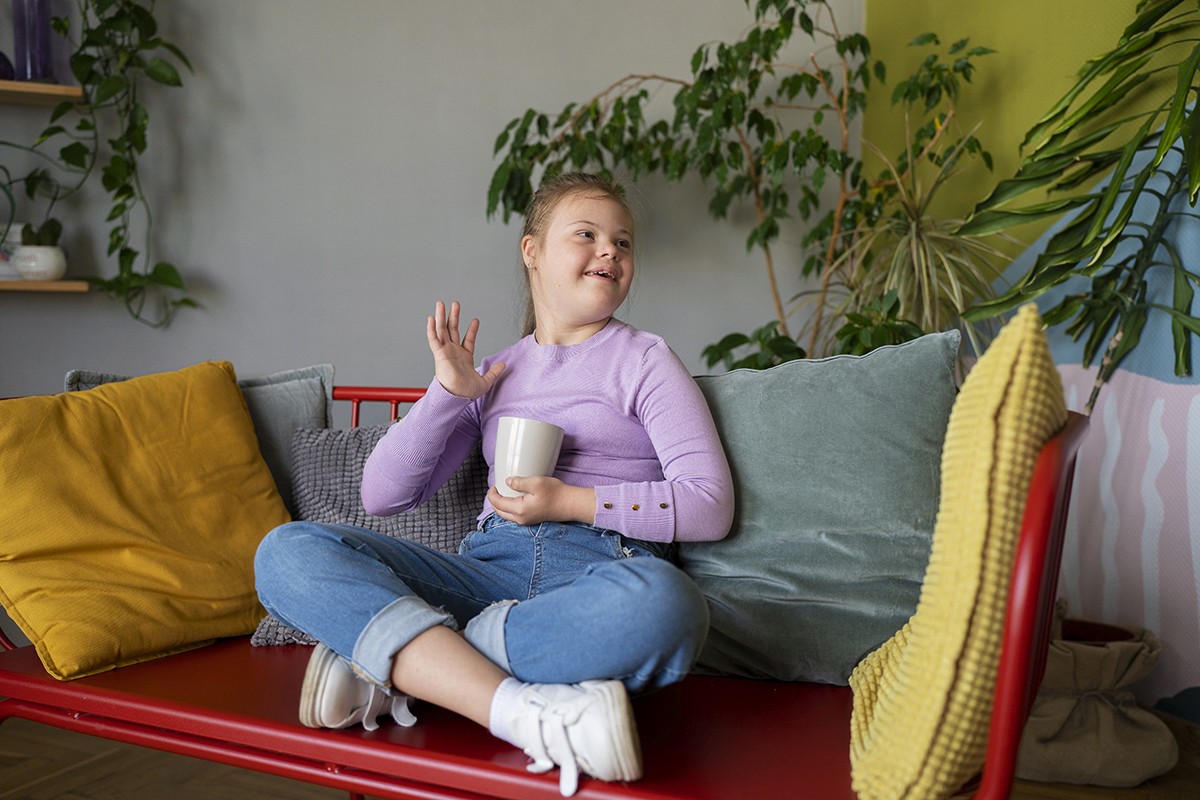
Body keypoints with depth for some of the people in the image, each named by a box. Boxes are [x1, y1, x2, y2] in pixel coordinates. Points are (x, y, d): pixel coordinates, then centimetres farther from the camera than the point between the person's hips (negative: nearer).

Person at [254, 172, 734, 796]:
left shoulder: (644, 360, 14)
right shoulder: (492, 375, 22)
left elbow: (711, 506, 1)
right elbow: (382, 497, 16)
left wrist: (573, 501, -8)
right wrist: (448, 393, 4)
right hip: (490, 566, 3)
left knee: (661, 602, -41)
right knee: (288, 552, -20)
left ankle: (388, 662, -26)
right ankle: (524, 712, -34)